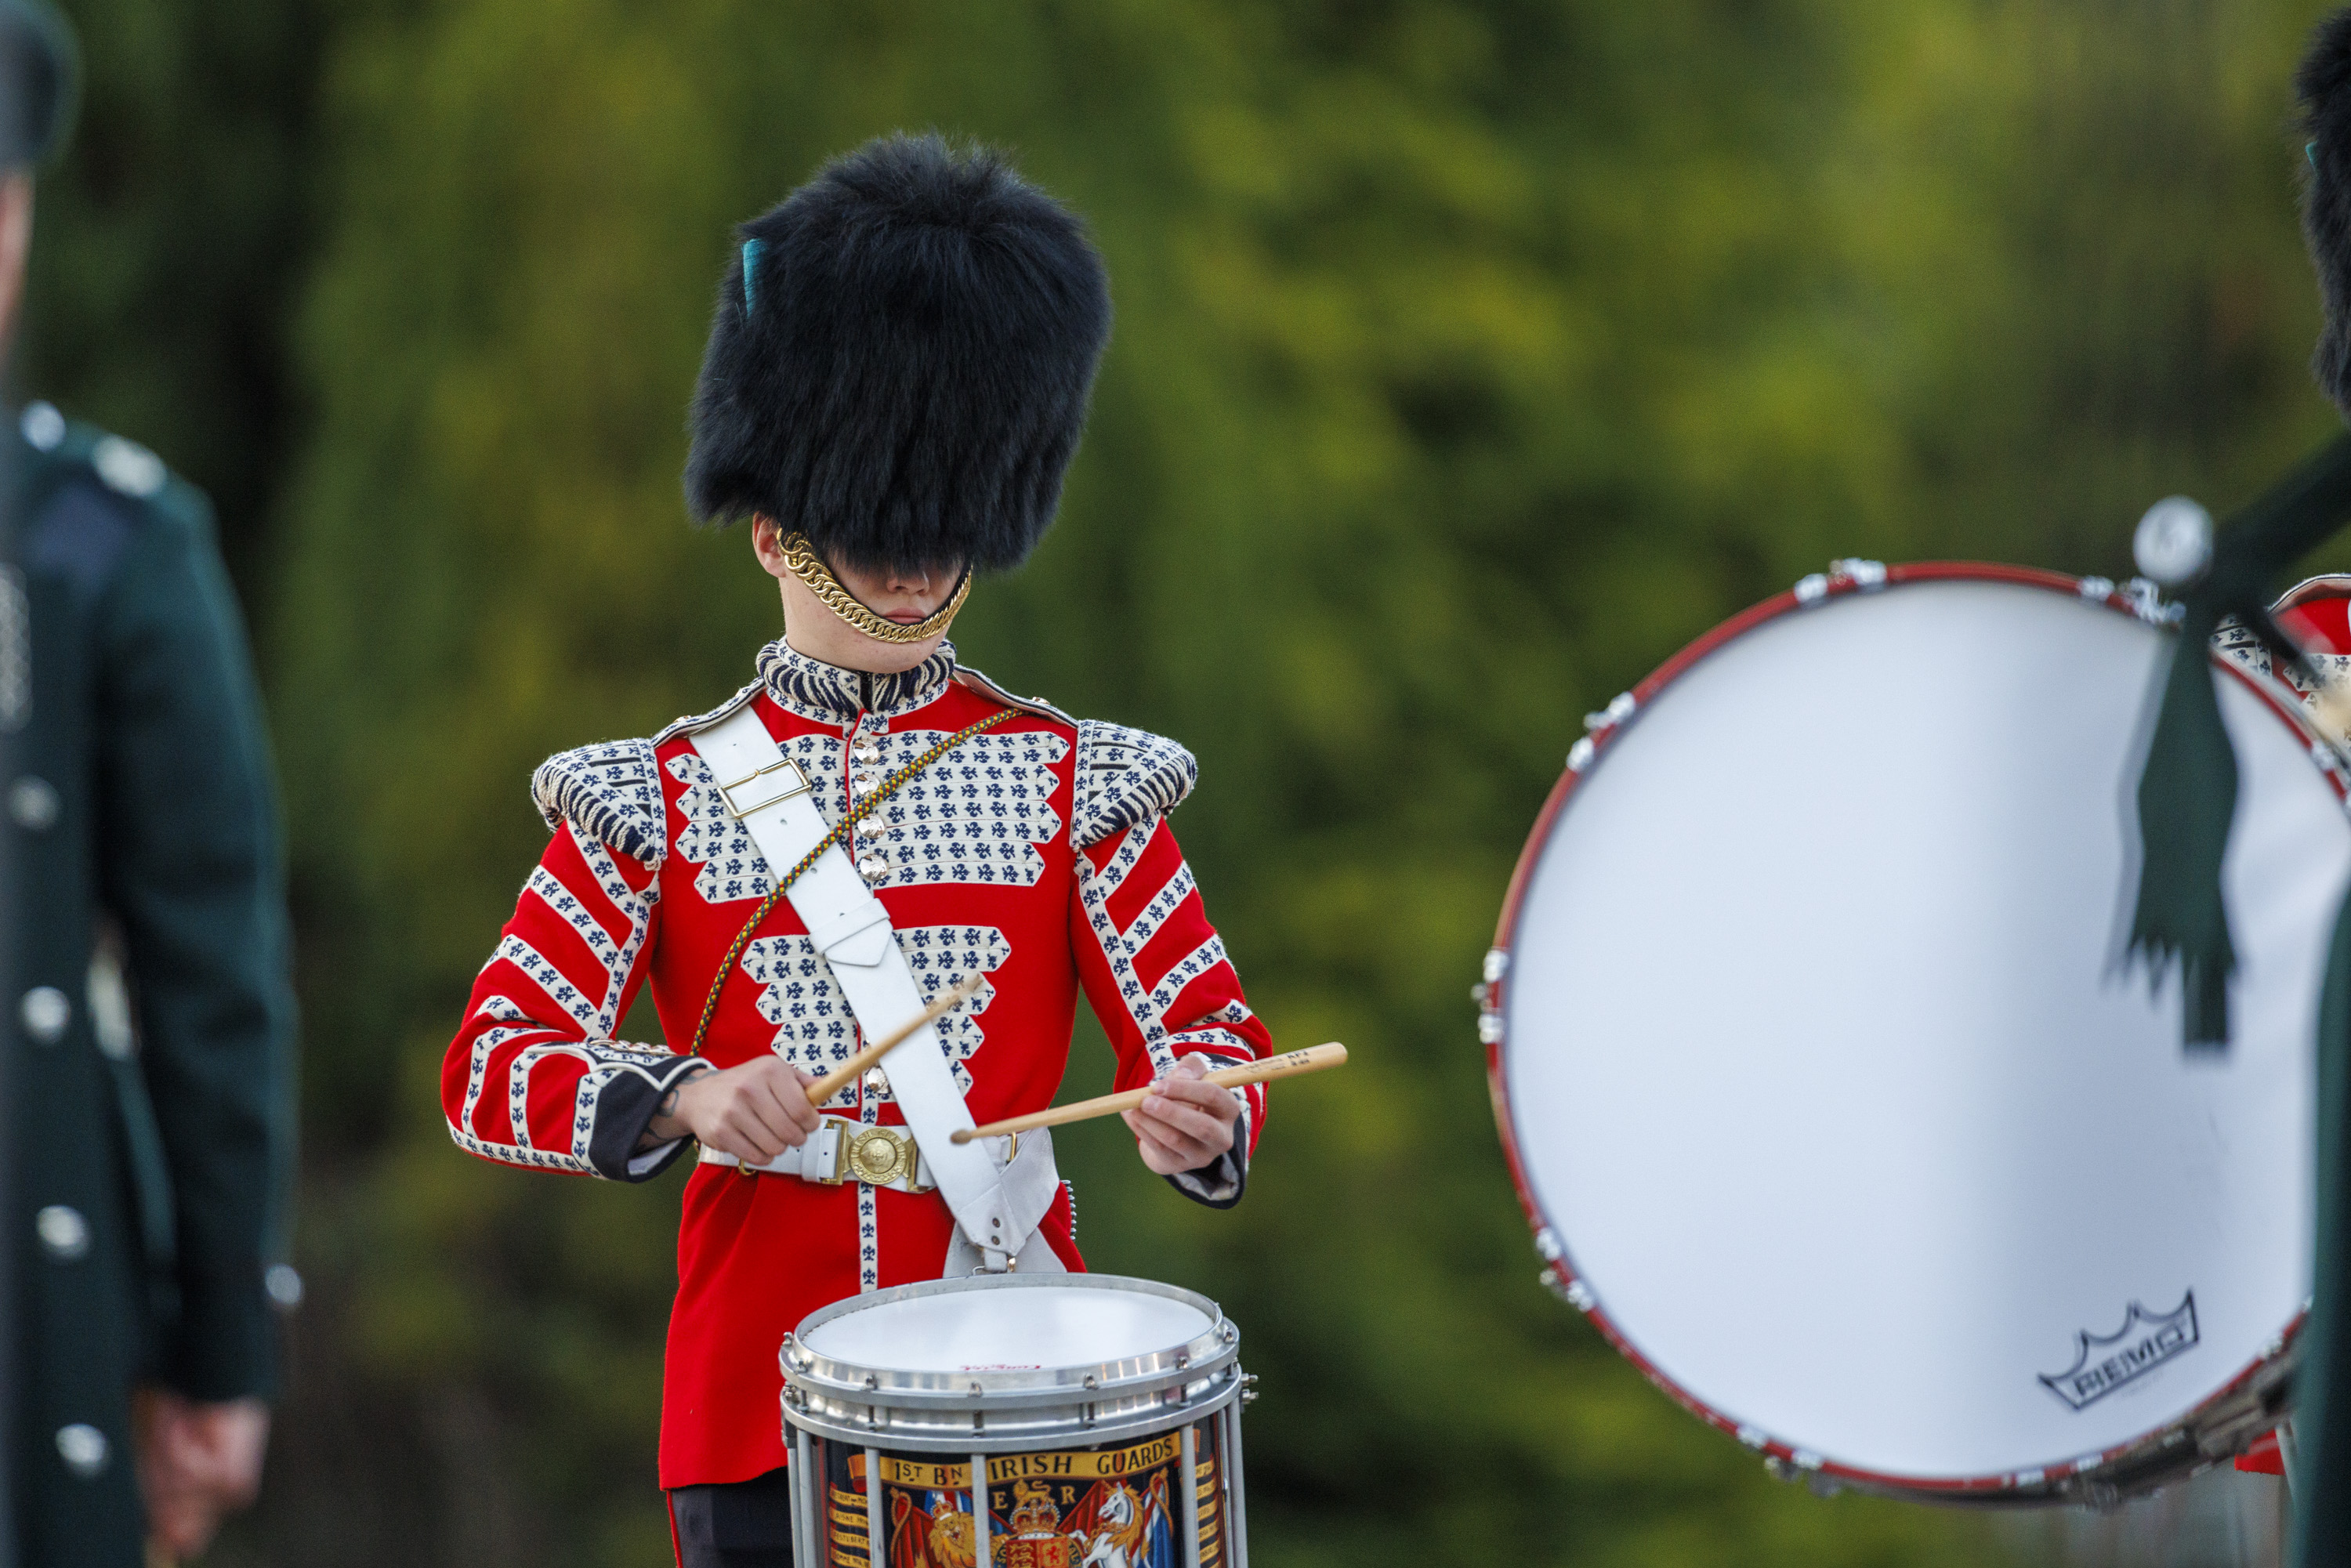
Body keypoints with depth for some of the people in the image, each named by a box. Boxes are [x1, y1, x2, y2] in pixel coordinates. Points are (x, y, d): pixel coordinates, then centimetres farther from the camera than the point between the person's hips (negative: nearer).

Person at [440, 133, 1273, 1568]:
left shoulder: (1071, 784, 6)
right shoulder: (654, 802, 4)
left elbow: (1216, 1040, 1)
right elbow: (489, 1069, -2)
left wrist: (1198, 1116, -23)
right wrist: (684, 1098, -21)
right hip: (764, 1409, 0)